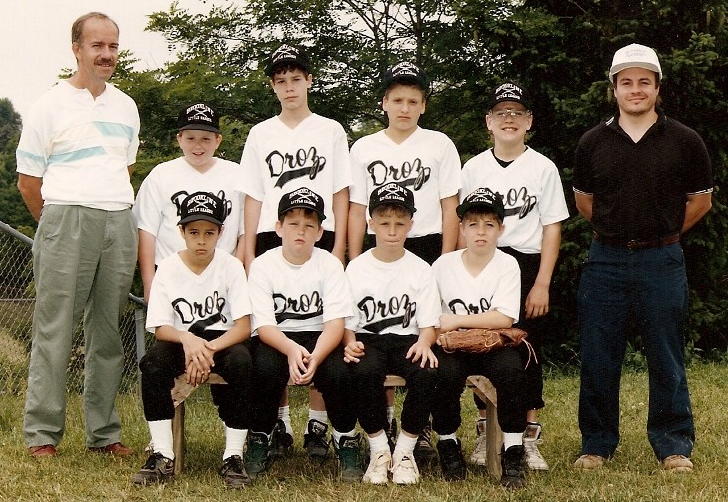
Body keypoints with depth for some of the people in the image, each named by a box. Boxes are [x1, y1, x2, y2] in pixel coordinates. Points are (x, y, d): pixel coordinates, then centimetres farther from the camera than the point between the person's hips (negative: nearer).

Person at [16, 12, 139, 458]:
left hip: (120, 222, 4)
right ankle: (42, 433, 2)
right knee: (55, 329, -5)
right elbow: (28, 181, 4)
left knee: (108, 331, 6)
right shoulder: (51, 105, 1)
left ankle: (105, 432, 12)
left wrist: (119, 210, 14)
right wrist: (59, 225, 7)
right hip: (66, 219, -4)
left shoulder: (126, 107, 16)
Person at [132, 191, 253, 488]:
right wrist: (187, 339, -29)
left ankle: (233, 456, -26)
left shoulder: (230, 266, -4)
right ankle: (162, 456, -26)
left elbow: (244, 327, -11)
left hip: (223, 340, -1)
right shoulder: (168, 268, -2)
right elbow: (160, 328, -6)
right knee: (152, 362, -31)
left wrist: (208, 350, -27)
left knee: (241, 361, -35)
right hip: (181, 341, 1)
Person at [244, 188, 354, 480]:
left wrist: (315, 357, -32)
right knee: (265, 367, -33)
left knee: (338, 370, -30)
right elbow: (264, 325, -13)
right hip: (275, 339, 0)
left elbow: (335, 323, -12)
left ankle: (346, 438, -3)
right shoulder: (263, 265, -5)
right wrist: (291, 350, -34)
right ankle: (260, 438, -8)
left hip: (319, 338, 1)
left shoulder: (329, 264, -3)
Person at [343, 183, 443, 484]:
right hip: (368, 340, 0)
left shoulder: (420, 269, 8)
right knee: (363, 372, -36)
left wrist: (424, 342, -18)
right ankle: (378, 450, -17)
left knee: (427, 372, -33)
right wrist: (350, 343, -17)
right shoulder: (356, 268, 8)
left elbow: (428, 322, 4)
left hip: (407, 340, 1)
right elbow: (347, 321, 5)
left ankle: (405, 450, -14)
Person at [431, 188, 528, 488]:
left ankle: (512, 454, -21)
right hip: (454, 347, 1)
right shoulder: (444, 264, 4)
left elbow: (504, 318, -13)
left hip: (495, 344, -1)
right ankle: (448, 444, -6)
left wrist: (456, 320, -14)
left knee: (510, 368, -33)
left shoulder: (507, 265, -2)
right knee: (445, 372, -31)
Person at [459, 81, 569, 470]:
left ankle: (529, 438, 7)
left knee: (527, 350, 0)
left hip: (527, 266, -1)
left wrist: (542, 284, -7)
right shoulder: (474, 168, 8)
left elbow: (552, 228, 0)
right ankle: (485, 435, 13)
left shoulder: (543, 168, 3)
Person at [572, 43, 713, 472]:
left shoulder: (684, 141, -1)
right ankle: (597, 443, 17)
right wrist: (614, 230, 13)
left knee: (666, 358, 5)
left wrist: (661, 234, 9)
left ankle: (674, 445, 16)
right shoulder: (594, 143, 4)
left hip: (661, 260, -2)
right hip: (606, 259, 2)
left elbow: (700, 200, 9)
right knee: (597, 359, 5)